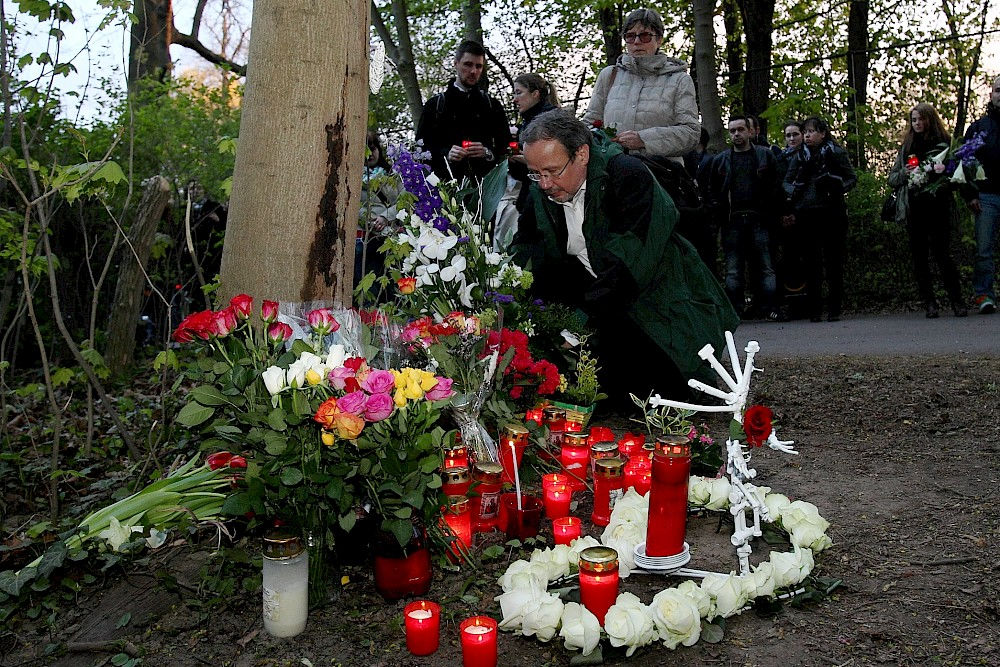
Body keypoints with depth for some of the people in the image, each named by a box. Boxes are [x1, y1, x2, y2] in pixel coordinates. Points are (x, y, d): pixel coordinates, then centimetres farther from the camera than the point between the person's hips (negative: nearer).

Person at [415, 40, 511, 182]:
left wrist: (488, 153, -7)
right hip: (446, 181, -1)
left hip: (485, 181, 1)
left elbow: (506, 147, 13)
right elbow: (421, 147, 9)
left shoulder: (493, 106, 16)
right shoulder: (435, 104, 13)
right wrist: (446, 154, -9)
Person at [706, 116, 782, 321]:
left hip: (759, 219, -1)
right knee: (733, 270, 1)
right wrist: (719, 213, 2)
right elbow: (712, 191, 17)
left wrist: (769, 213, -3)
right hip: (732, 221, 1)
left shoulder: (765, 155, 10)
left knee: (766, 266, -3)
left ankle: (771, 308, -3)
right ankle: (734, 310, 2)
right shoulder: (720, 160, 14)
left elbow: (775, 187, 7)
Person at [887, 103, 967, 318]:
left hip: (937, 206, -3)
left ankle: (957, 301, -1)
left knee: (942, 253, -9)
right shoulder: (906, 148, 16)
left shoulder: (944, 144, 7)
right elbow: (891, 179, 16)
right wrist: (904, 173, -4)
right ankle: (930, 304, 7)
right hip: (914, 209, 3)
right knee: (919, 256, 2)